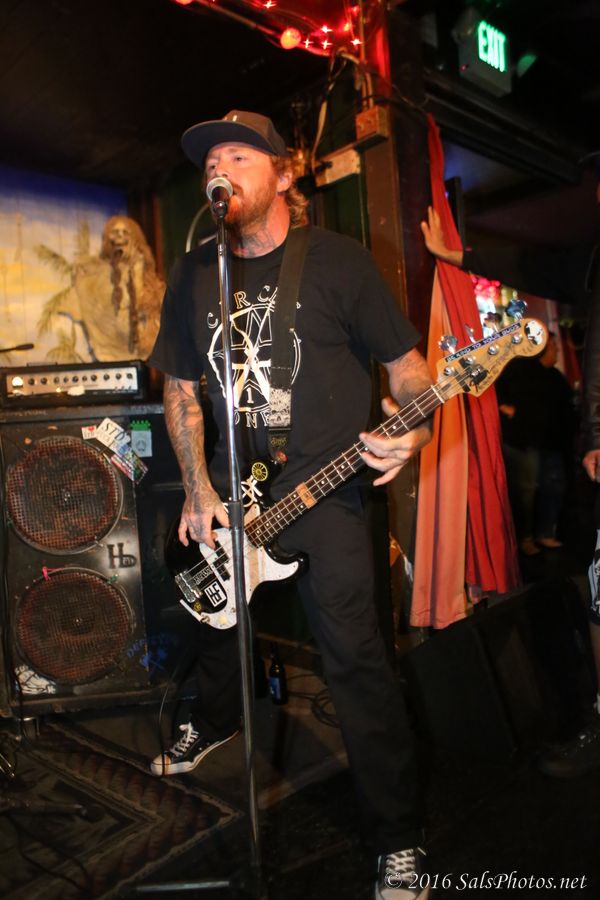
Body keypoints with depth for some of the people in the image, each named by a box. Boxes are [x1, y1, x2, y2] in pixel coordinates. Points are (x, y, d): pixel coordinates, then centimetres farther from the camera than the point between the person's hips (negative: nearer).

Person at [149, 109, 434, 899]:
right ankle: (213, 723, 55)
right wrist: (198, 490, 2)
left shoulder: (338, 259, -5)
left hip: (325, 487, -5)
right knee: (220, 624, 22)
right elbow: (181, 388, 11)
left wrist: (415, 430, -24)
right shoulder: (192, 276, 7)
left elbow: (406, 363, -3)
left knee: (354, 657, -7)